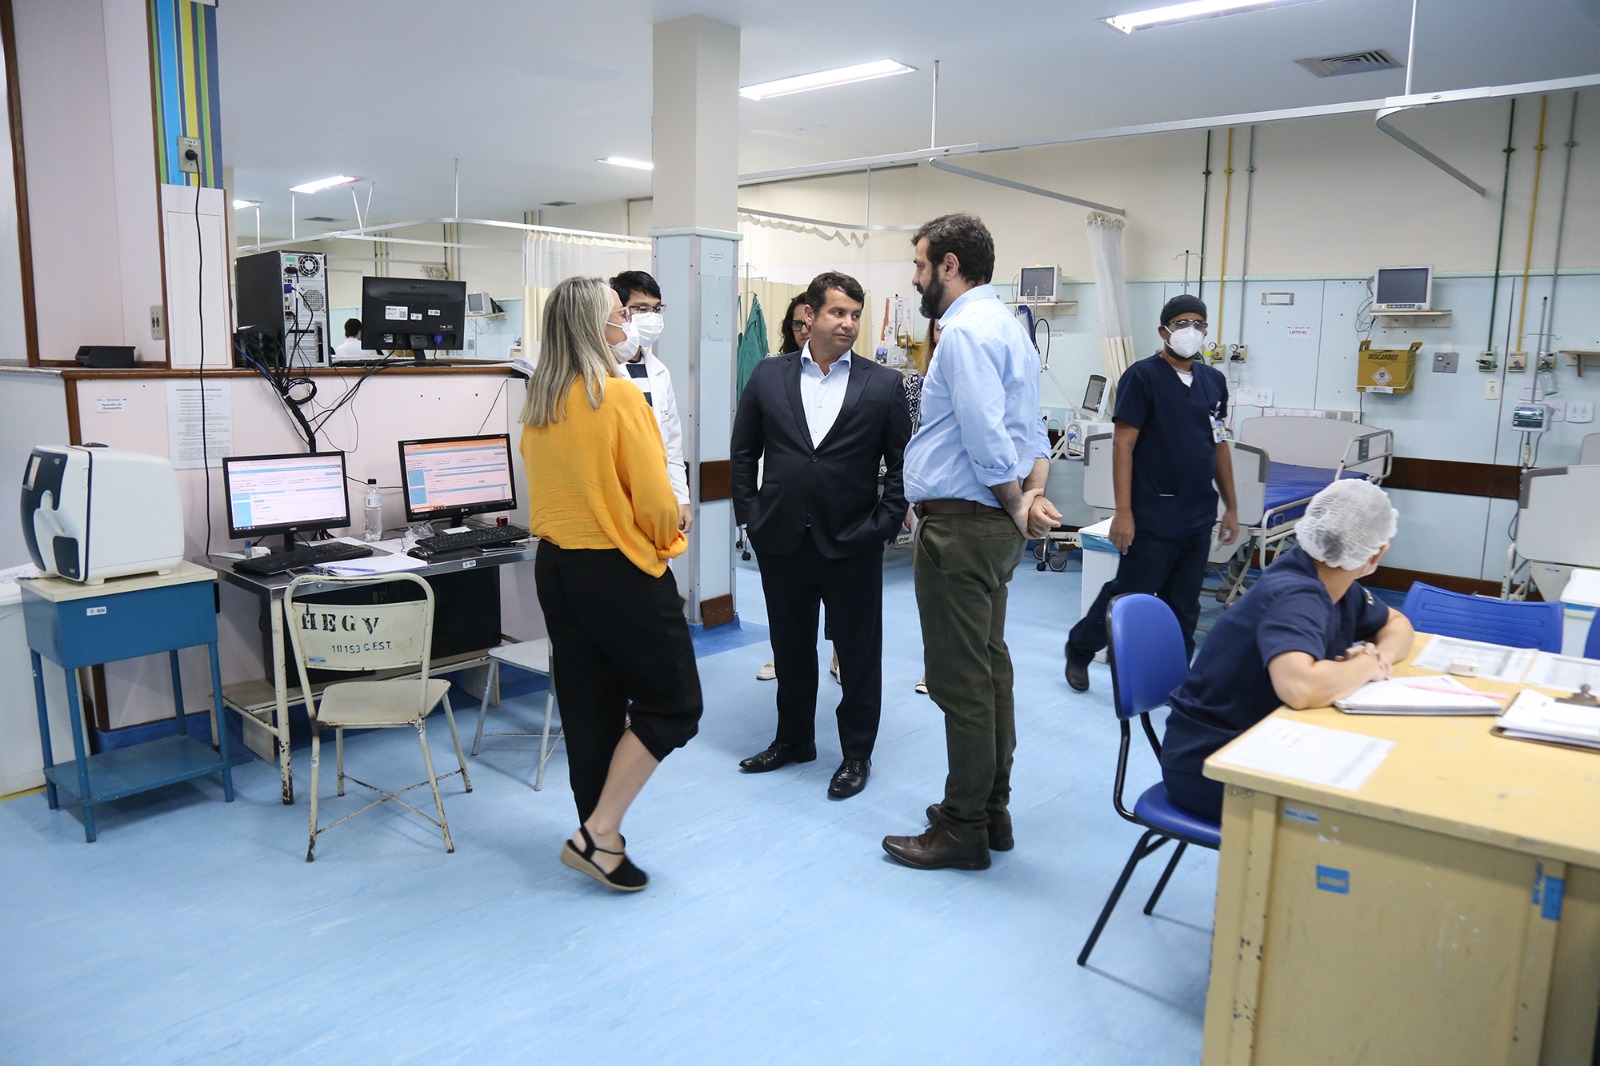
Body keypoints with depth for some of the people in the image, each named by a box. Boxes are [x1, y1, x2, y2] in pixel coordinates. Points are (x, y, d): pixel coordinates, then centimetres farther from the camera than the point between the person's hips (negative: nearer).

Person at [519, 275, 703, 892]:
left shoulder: (537, 403, 4)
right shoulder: (619, 396, -17)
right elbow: (655, 499, -17)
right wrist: (665, 539, 2)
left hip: (555, 562, 8)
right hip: (619, 569, -7)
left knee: (587, 702, 16)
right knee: (672, 703, 7)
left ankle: (598, 835, 27)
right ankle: (599, 834, 3)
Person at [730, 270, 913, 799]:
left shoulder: (883, 384, -2)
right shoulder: (769, 375, 3)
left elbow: (901, 463, 0)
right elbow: (743, 452, 7)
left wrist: (883, 524, -7)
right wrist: (750, 515, 2)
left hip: (853, 543, -2)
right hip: (781, 539, 2)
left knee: (859, 653, 9)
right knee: (790, 648, 17)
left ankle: (857, 753, 25)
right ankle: (793, 739, 36)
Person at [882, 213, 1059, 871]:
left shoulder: (966, 330, -16)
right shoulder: (1006, 325, 17)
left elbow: (986, 436, -24)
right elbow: (1030, 428, 14)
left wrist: (1016, 507, -11)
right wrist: (1032, 494, 0)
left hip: (959, 526, -11)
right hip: (991, 526, 11)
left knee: (960, 681, -1)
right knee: (990, 669, 17)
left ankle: (963, 831, 11)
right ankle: (991, 811, 30)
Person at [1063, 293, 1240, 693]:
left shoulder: (1214, 381, 11)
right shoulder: (1142, 376, -7)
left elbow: (1219, 446, 17)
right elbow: (1123, 444, -12)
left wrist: (1231, 507, 15)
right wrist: (1123, 511, -18)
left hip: (1199, 516, 6)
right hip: (1153, 516, -6)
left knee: (1184, 606, 11)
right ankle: (1079, 649, 25)